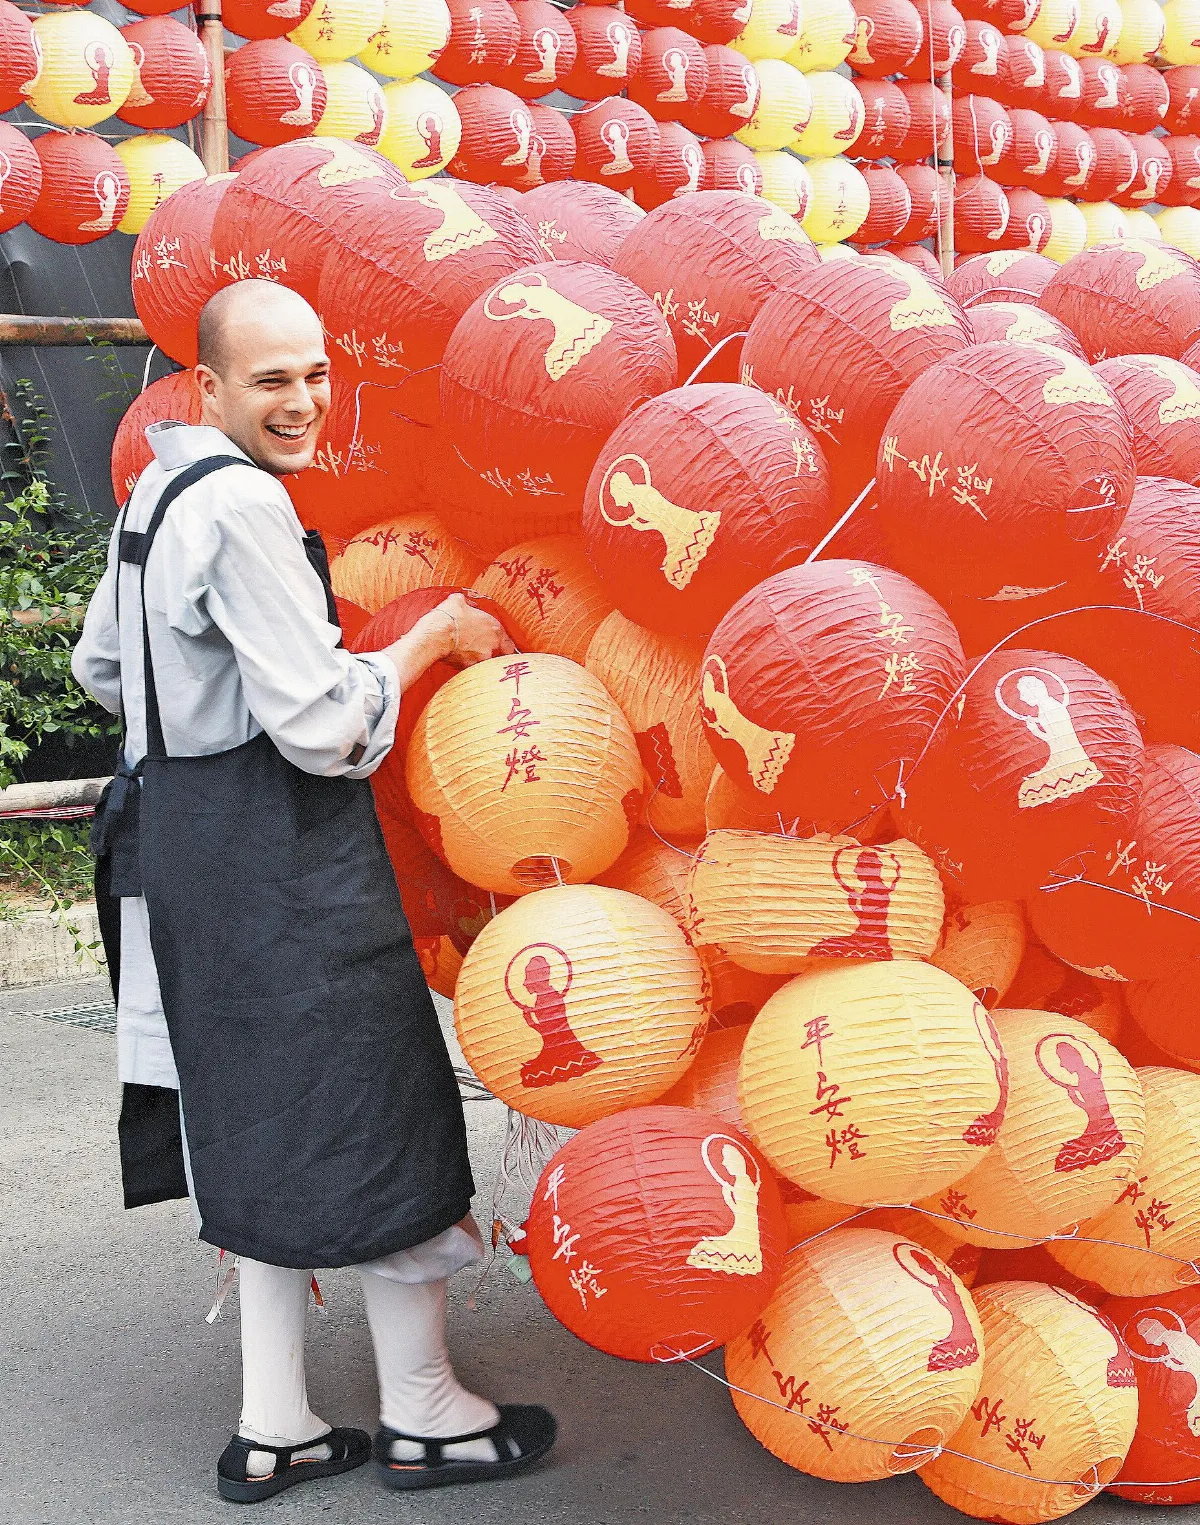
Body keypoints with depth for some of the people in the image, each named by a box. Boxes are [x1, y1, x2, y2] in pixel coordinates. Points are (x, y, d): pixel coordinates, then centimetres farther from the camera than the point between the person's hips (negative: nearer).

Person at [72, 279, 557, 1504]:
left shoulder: (161, 491, 13)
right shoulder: (243, 506, -19)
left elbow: (102, 668, 25)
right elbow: (323, 725, -21)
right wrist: (433, 638, -8)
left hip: (187, 843, 10)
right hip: (281, 854, -10)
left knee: (271, 1130, 16)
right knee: (376, 1117, 2)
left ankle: (273, 1428, 24)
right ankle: (422, 1417, 16)